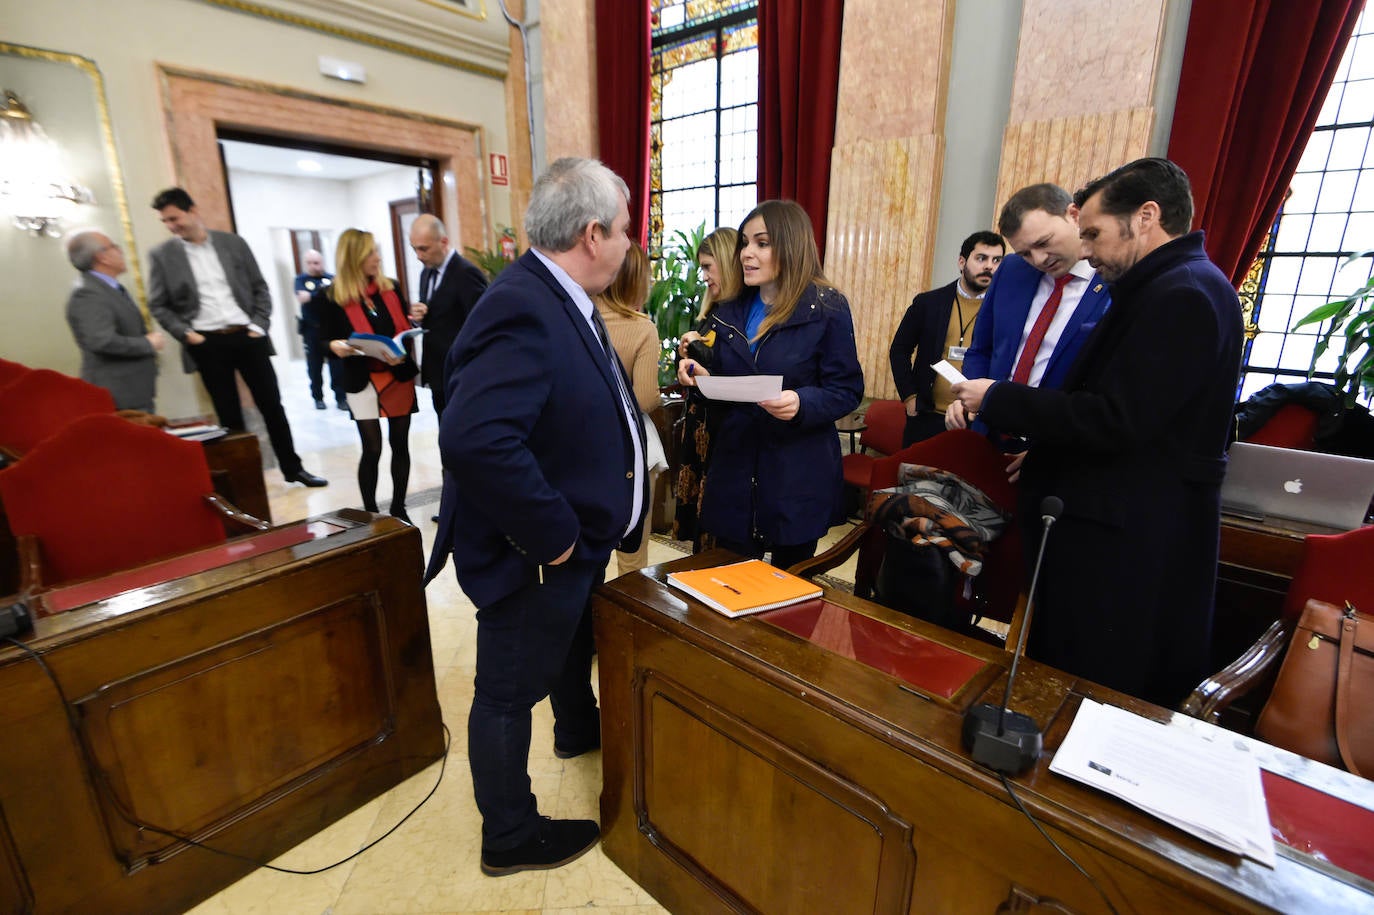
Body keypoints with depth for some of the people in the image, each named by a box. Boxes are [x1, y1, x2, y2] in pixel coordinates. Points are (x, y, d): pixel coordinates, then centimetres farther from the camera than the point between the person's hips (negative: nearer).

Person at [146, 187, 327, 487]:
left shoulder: (234, 243, 5)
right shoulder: (161, 255, 3)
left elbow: (260, 287, 8)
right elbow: (158, 305, 6)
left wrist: (260, 324, -2)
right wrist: (185, 333, -7)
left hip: (247, 336, 1)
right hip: (208, 344, 0)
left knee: (271, 405, 4)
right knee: (229, 415, 5)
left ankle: (292, 468, 16)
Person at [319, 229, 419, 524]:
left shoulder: (390, 287, 7)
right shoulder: (330, 296, -3)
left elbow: (405, 327, 8)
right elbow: (324, 340, 0)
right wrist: (335, 346, -23)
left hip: (400, 377, 4)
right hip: (363, 382, -3)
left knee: (400, 444, 8)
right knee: (372, 450, -3)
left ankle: (398, 509, 21)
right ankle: (370, 513, 14)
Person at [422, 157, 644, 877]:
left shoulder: (561, 300, 4)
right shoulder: (521, 311, -28)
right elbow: (474, 440, -39)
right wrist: (553, 536, -28)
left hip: (580, 541, 10)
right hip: (535, 556, -10)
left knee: (574, 643, 32)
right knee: (509, 693, 12)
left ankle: (578, 729, 62)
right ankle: (509, 836, 37)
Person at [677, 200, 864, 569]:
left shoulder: (827, 309, -6)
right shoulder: (730, 311, 10)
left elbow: (847, 390, -7)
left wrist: (802, 403, -26)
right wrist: (700, 377, -7)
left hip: (799, 479, -4)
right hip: (734, 470, 4)